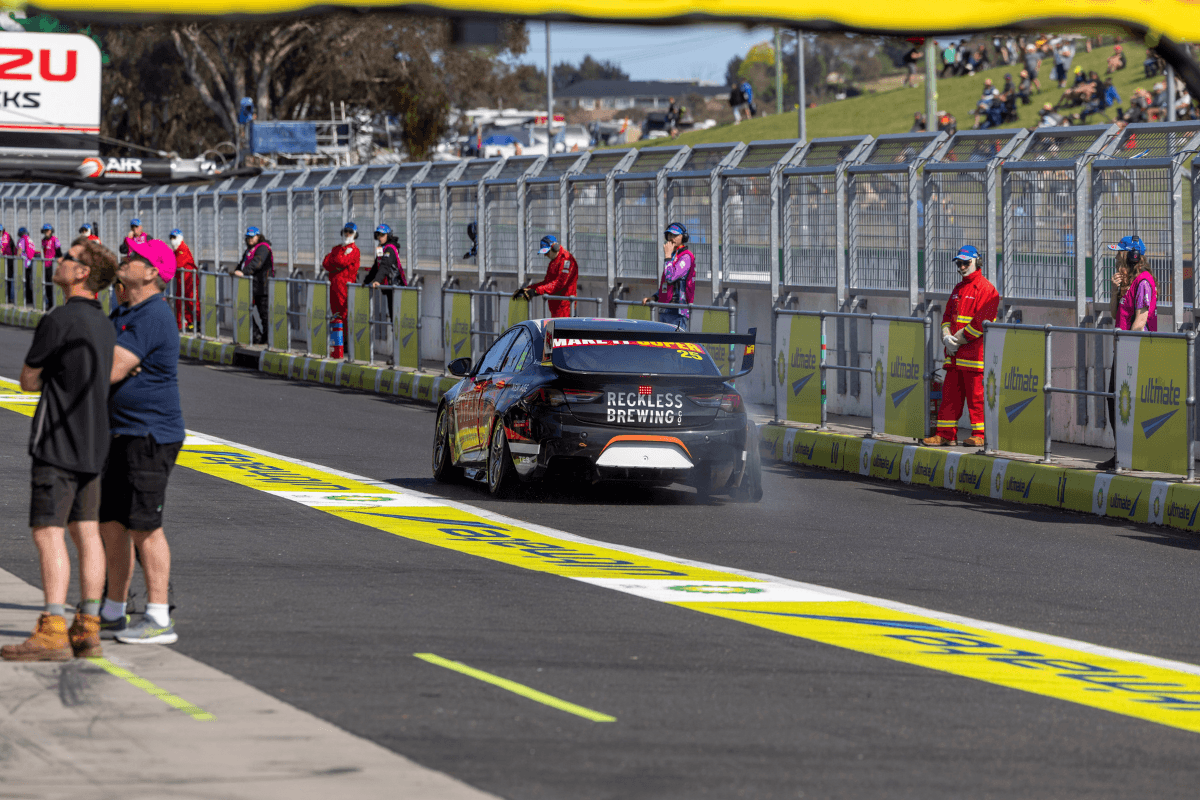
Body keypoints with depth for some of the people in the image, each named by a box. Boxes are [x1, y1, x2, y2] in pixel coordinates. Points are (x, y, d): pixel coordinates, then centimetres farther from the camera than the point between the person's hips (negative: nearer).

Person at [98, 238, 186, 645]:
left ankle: (159, 619, -6)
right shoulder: (122, 314, 17)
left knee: (144, 526, -9)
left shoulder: (153, 315, -16)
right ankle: (112, 614, 21)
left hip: (150, 435, -10)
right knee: (112, 524, 13)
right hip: (124, 435, 10)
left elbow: (112, 370, -23)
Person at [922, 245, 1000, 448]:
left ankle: (980, 435, 1)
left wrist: (958, 339, -12)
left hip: (975, 353, -8)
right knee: (950, 393, 8)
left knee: (976, 395, -5)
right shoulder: (958, 289, 19)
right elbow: (948, 315, 19)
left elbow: (981, 321, -16)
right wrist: (947, 337, 0)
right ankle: (946, 434, 12)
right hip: (954, 354, 8)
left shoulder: (986, 289, -8)